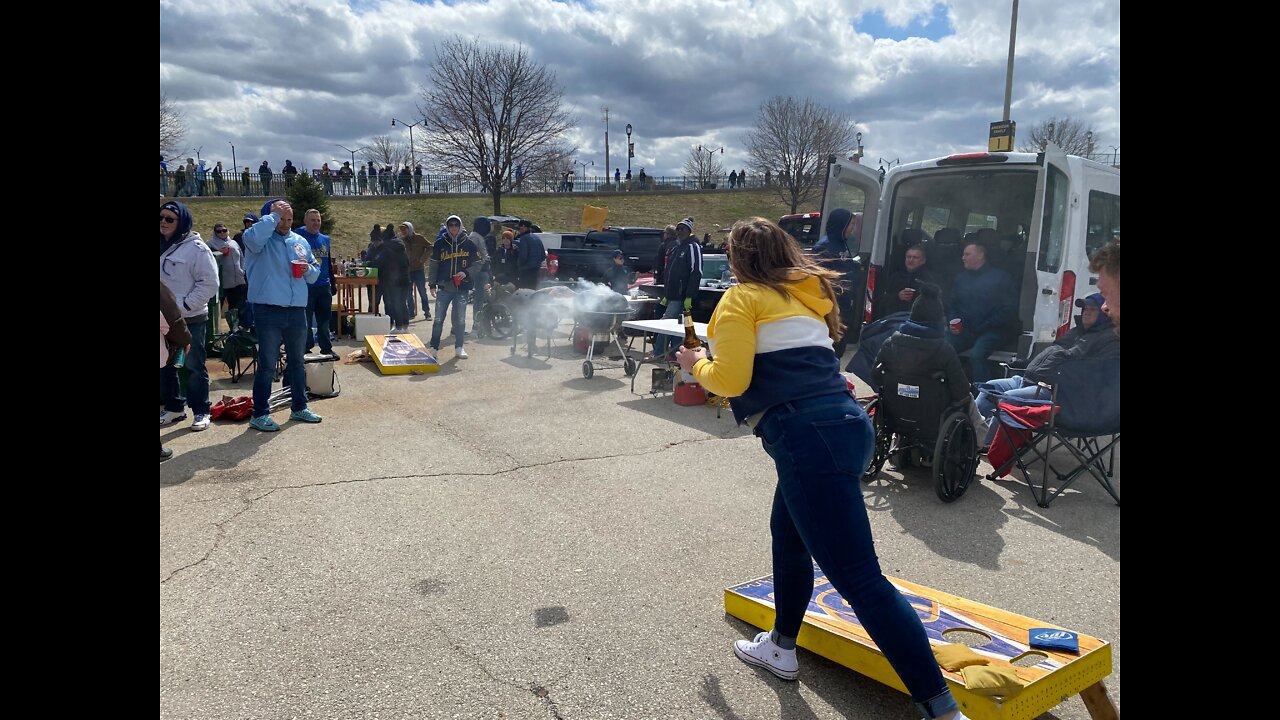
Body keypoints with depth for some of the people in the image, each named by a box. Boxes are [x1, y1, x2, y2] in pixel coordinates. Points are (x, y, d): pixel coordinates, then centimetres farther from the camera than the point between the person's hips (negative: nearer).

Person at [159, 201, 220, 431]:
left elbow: (209, 284, -12)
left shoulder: (196, 248, -10)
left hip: (191, 319, -6)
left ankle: (201, 411, 12)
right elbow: (162, 280, 17)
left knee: (194, 366, 2)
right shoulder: (162, 246, 8)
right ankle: (173, 407, 27)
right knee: (165, 365, 13)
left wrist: (183, 306, -16)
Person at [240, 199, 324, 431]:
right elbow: (253, 237, -30)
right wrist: (274, 216, -21)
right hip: (268, 309, -6)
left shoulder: (301, 241, 13)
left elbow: (315, 274, 18)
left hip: (297, 310, 6)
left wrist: (308, 269, -5)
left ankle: (299, 407, 28)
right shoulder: (261, 239, -4)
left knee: (297, 361, 16)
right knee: (267, 364, -3)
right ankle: (260, 414, 5)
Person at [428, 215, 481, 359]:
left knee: (460, 320, 6)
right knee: (438, 319, 1)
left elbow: (477, 264, 6)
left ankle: (459, 348, 16)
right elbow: (433, 266, 7)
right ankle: (434, 347, 10)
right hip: (444, 287, 0)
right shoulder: (440, 244, 4)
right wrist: (432, 284, 2)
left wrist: (466, 273, -12)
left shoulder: (469, 244, 3)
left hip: (462, 288, 0)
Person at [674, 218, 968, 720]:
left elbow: (730, 380, -6)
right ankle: (781, 649, 44)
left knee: (859, 579, -10)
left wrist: (697, 366, 15)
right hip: (847, 421, 9)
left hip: (808, 436, -9)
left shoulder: (742, 298, 2)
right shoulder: (806, 296, 25)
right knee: (787, 535, 27)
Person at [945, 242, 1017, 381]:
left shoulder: (1000, 277, 1)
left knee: (976, 355, -33)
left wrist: (982, 328, -10)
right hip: (963, 330, 4)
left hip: (990, 332, -4)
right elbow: (953, 305, 24)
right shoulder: (961, 277, 18)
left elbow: (1010, 310, -5)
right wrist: (954, 323, 2)